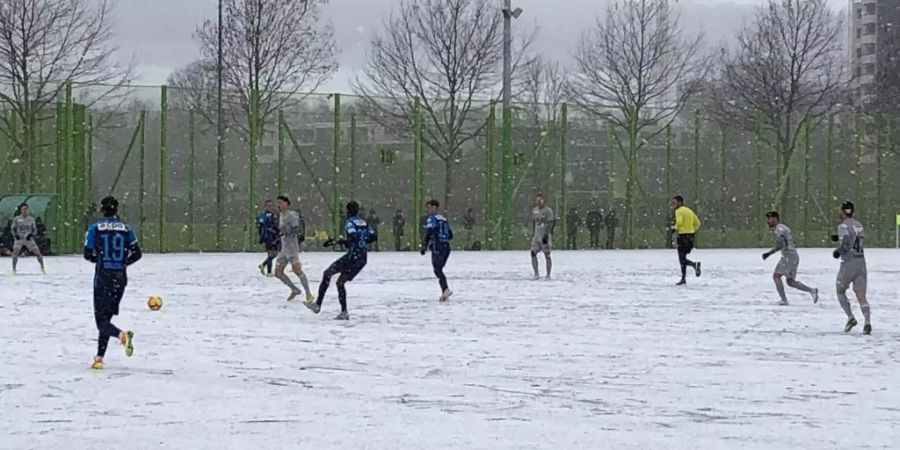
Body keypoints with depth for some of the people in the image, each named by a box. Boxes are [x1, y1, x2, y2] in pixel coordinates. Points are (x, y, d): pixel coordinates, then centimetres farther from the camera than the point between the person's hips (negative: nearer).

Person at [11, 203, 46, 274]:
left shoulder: (31, 219, 1)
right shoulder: (16, 219, -2)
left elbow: (34, 230, 8)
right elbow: (13, 228, 8)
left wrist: (31, 235, -10)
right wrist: (15, 235, -8)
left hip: (28, 239, 1)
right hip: (19, 239, -1)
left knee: (37, 252, -5)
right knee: (15, 252, -22)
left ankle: (42, 268, 14)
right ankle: (14, 269, -12)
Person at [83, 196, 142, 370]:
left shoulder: (94, 228, -4)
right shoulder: (126, 229, 2)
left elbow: (88, 255, -4)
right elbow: (136, 254, -1)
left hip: (103, 277, -3)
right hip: (120, 279, 3)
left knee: (101, 319, -2)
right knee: (107, 316, 15)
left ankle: (122, 335, -33)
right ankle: (99, 358, 12)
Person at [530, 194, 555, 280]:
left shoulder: (548, 211, -7)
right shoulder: (534, 210, 13)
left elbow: (550, 224, -13)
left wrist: (546, 235, -21)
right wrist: (533, 234, 20)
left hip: (546, 235, -5)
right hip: (537, 235, 5)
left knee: (547, 255, -2)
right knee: (533, 253, -10)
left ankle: (548, 275, 6)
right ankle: (536, 274, -8)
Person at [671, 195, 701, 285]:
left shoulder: (679, 211, -8)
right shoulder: (689, 210, 17)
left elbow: (679, 222, -25)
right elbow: (697, 223, 19)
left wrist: (675, 228, -6)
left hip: (682, 236, -8)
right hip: (690, 236, 8)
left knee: (682, 259, -7)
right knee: (683, 258, 16)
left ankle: (695, 265, -32)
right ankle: (683, 279, 16)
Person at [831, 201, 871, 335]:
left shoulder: (843, 225, -8)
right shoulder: (858, 225, 14)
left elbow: (845, 242, -21)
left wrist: (838, 251, -3)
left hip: (848, 263, -5)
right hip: (861, 262, 5)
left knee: (840, 291, 17)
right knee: (861, 297, -2)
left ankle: (850, 318, 2)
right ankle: (867, 322, -21)